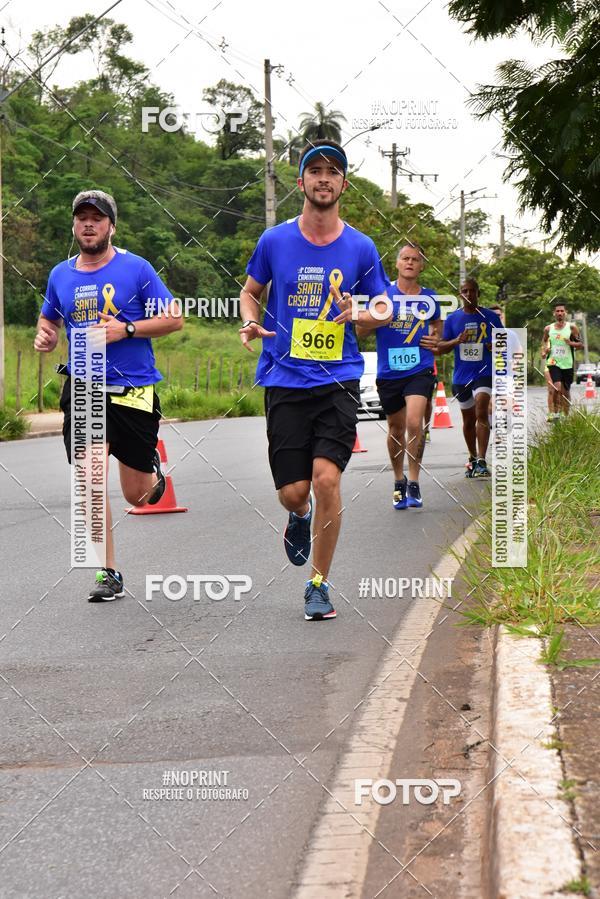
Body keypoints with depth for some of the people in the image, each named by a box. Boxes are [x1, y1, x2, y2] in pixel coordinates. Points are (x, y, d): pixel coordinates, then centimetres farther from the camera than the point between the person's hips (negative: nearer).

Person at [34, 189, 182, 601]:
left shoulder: (136, 268, -4)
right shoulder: (61, 275, 8)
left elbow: (174, 318, -4)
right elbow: (48, 318, 25)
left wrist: (125, 329, -16)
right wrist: (45, 336, 2)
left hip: (133, 390, -2)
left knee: (138, 496, 5)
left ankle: (153, 471, 43)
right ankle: (109, 573, 0)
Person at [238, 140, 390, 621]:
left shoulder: (360, 247, 3)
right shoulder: (274, 240, 3)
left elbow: (383, 308, 12)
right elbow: (250, 291, 17)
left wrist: (359, 314, -11)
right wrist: (251, 322, -5)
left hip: (339, 379, 0)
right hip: (285, 380, 1)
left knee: (326, 477, -16)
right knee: (293, 491, -3)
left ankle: (320, 584, 1)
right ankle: (300, 515, 38)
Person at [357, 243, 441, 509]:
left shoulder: (429, 298, 5)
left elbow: (437, 321, 27)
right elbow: (359, 330, 0)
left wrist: (436, 339, 6)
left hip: (420, 370, -1)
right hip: (389, 373, 1)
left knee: (414, 423, -20)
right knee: (396, 429, 13)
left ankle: (414, 483, -9)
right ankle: (399, 481, 34)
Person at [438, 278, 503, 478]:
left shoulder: (490, 317, 2)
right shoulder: (452, 319, 5)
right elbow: (440, 347, 5)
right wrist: (456, 341, -14)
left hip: (484, 373, -3)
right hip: (461, 376, 3)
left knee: (481, 414, -20)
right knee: (468, 420, 13)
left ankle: (481, 462, -24)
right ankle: (472, 458, 31)